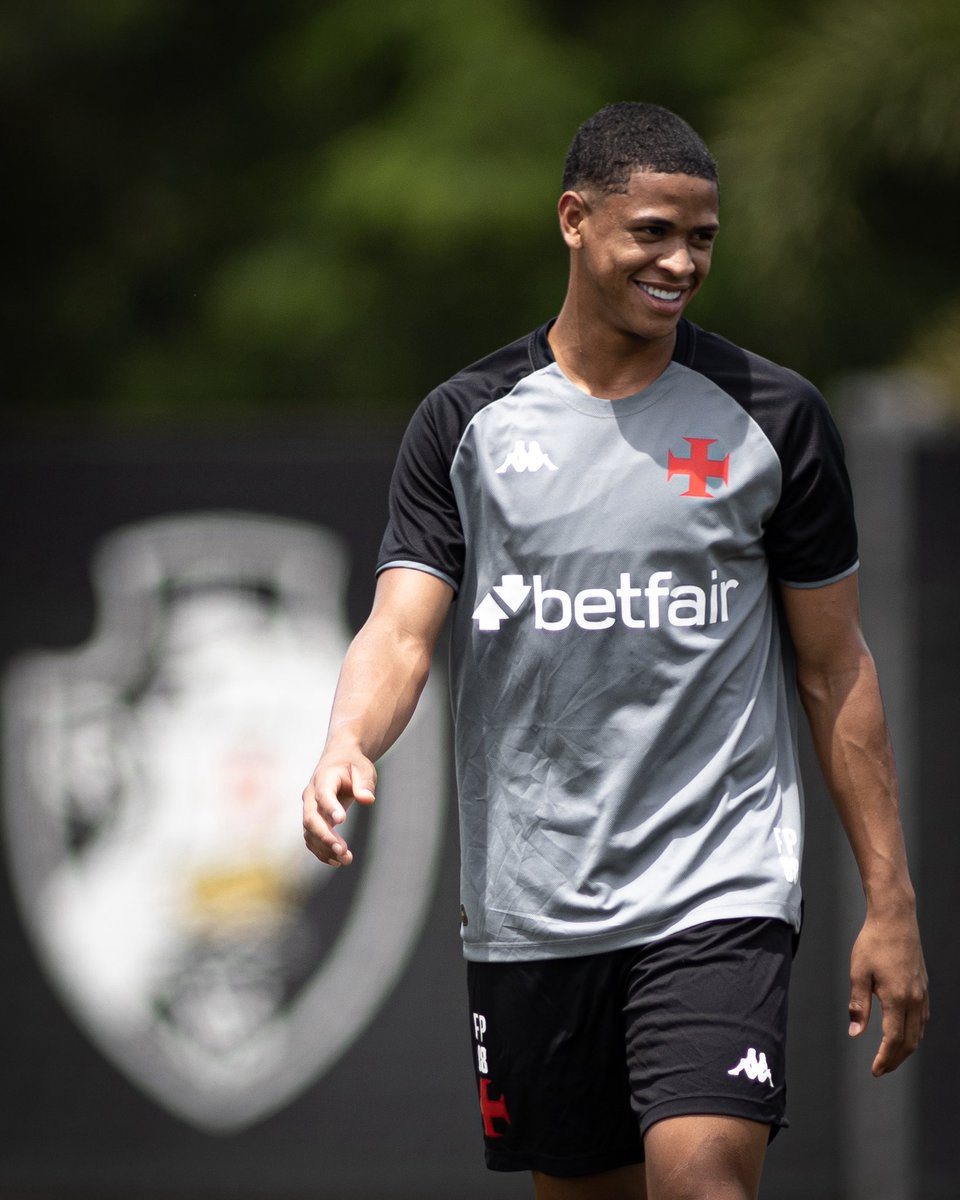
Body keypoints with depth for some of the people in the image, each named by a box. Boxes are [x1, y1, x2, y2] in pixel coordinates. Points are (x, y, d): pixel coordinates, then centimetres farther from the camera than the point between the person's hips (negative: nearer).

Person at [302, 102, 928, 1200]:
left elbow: (835, 669, 7)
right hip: (528, 906, 2)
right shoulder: (466, 422, 4)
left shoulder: (773, 418, 3)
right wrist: (345, 748, -28)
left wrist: (889, 903, 4)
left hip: (718, 894, -2)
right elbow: (403, 627, -4)